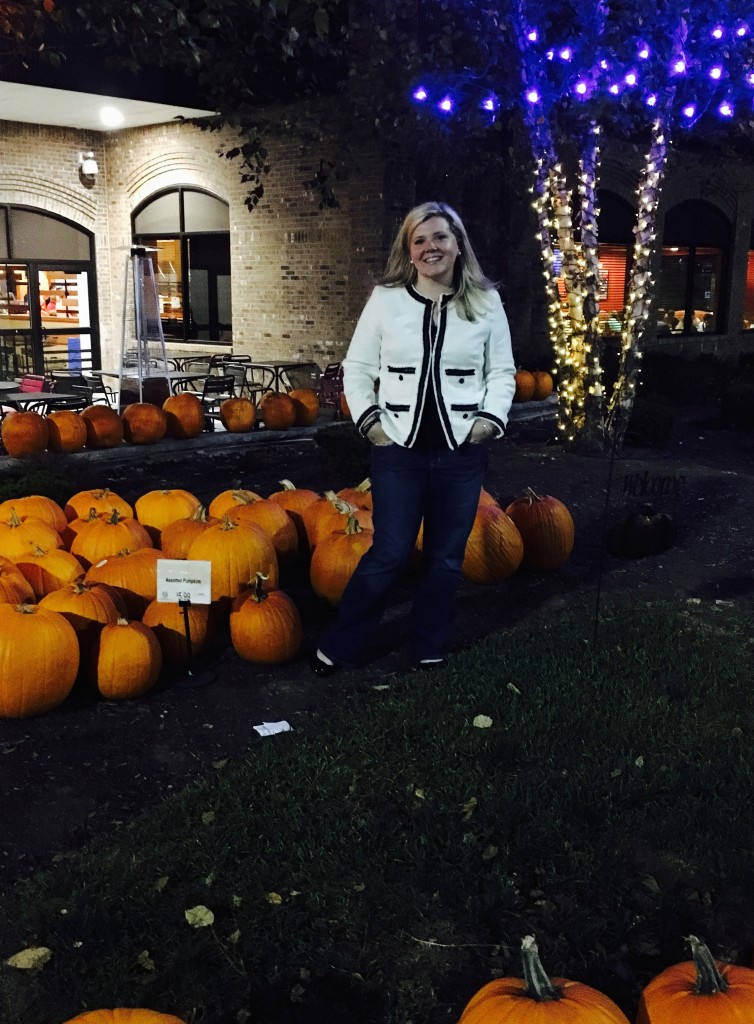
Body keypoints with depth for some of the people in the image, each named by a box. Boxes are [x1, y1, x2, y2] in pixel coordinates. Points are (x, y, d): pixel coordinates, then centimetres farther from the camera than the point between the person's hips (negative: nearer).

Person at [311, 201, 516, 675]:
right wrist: (369, 420, -4)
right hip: (399, 449, -1)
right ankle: (338, 647, 15)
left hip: (462, 451, 2)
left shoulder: (486, 302, 4)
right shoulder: (386, 299, 1)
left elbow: (502, 372, 9)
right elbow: (357, 367, 6)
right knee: (391, 552, -2)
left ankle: (431, 649, 27)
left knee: (446, 558, 9)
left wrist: (488, 420, -4)